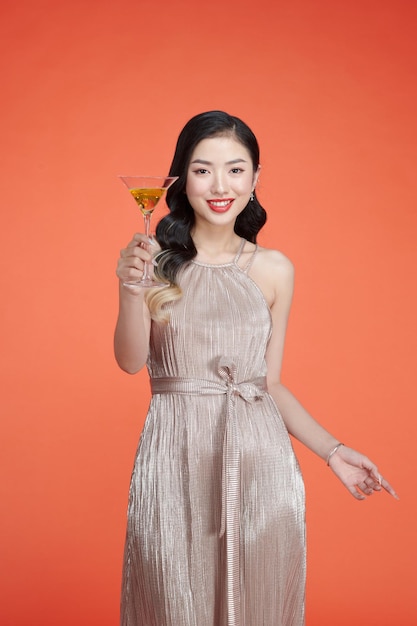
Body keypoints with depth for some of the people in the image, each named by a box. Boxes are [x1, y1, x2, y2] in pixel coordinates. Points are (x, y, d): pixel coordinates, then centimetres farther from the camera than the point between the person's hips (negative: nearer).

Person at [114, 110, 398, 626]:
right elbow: (131, 361, -7)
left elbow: (271, 384, 8)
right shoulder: (157, 259, 0)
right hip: (177, 458, -1)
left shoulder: (274, 270, 5)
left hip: (259, 457, 2)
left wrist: (332, 451, 1)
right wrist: (130, 290, -23)